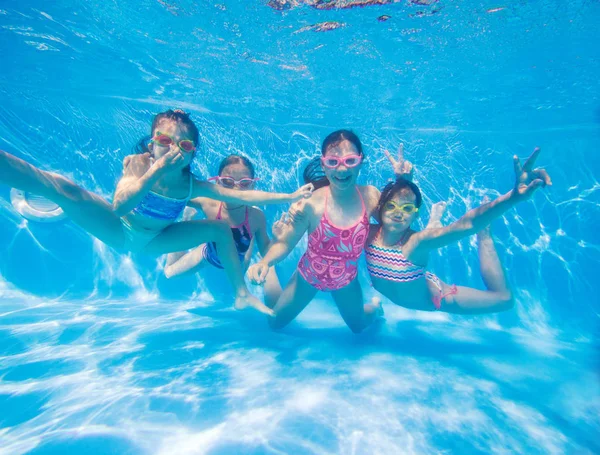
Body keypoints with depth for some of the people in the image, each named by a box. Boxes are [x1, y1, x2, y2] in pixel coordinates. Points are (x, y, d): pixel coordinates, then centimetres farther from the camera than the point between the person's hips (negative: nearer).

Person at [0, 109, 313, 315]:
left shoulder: (192, 185, -18)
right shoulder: (135, 163, -24)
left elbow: (242, 195, -20)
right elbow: (119, 207, -40)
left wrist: (289, 197, -23)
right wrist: (156, 170, -47)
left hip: (153, 242, 3)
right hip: (119, 232, -2)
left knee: (220, 228, -4)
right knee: (66, 189, -26)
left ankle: (242, 295, 0)